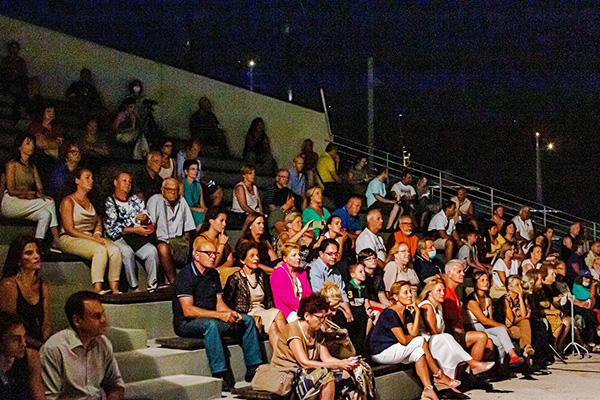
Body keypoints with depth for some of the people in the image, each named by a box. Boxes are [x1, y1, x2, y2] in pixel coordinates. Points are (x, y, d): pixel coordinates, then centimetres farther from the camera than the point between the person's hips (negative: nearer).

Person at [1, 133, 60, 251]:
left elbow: (40, 188, 7)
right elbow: (11, 191, -11)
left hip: (26, 204, 6)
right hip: (11, 204, -6)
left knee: (46, 214, -25)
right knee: (49, 202, -25)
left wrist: (26, 194, -15)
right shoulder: (12, 164, -3)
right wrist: (34, 193, -14)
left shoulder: (32, 167, 18)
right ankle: (56, 241, -27)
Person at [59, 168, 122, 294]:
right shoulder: (68, 201, -1)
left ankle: (115, 289, -29)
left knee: (115, 250, -25)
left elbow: (98, 221, 18)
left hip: (90, 238, 6)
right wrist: (92, 238, -16)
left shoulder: (91, 202, 21)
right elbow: (69, 229, -9)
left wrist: (97, 235, -6)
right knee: (101, 250, -35)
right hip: (70, 239, -6)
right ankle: (98, 291, -38)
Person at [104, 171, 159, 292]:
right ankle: (134, 287, -28)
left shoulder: (136, 200, 20)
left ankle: (152, 286, -24)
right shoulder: (109, 202, 3)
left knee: (152, 250, -26)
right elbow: (112, 229, -7)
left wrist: (144, 218, -7)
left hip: (138, 237, 4)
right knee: (127, 252, -36)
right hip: (118, 239, -4)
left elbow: (148, 219, 19)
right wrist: (135, 230, -11)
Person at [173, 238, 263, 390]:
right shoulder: (186, 275, -15)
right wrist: (219, 315, -27)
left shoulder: (213, 274, 11)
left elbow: (219, 303, 10)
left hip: (211, 319, 8)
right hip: (186, 323, -8)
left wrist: (231, 313, -13)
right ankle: (220, 374, -40)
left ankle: (253, 369, -5)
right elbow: (188, 310, -23)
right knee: (211, 324, -39)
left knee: (247, 320, -3)